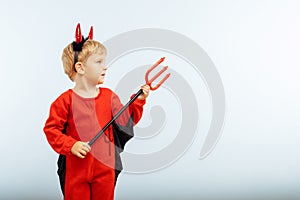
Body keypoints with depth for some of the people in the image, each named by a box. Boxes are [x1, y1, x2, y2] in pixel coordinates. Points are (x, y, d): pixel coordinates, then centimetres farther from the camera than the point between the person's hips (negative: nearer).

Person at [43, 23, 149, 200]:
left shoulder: (109, 96, 2)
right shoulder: (66, 100, -10)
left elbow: (125, 121, 0)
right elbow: (51, 129, -7)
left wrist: (138, 101, -11)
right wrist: (70, 145, -18)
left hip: (105, 167, 3)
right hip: (77, 167, -3)